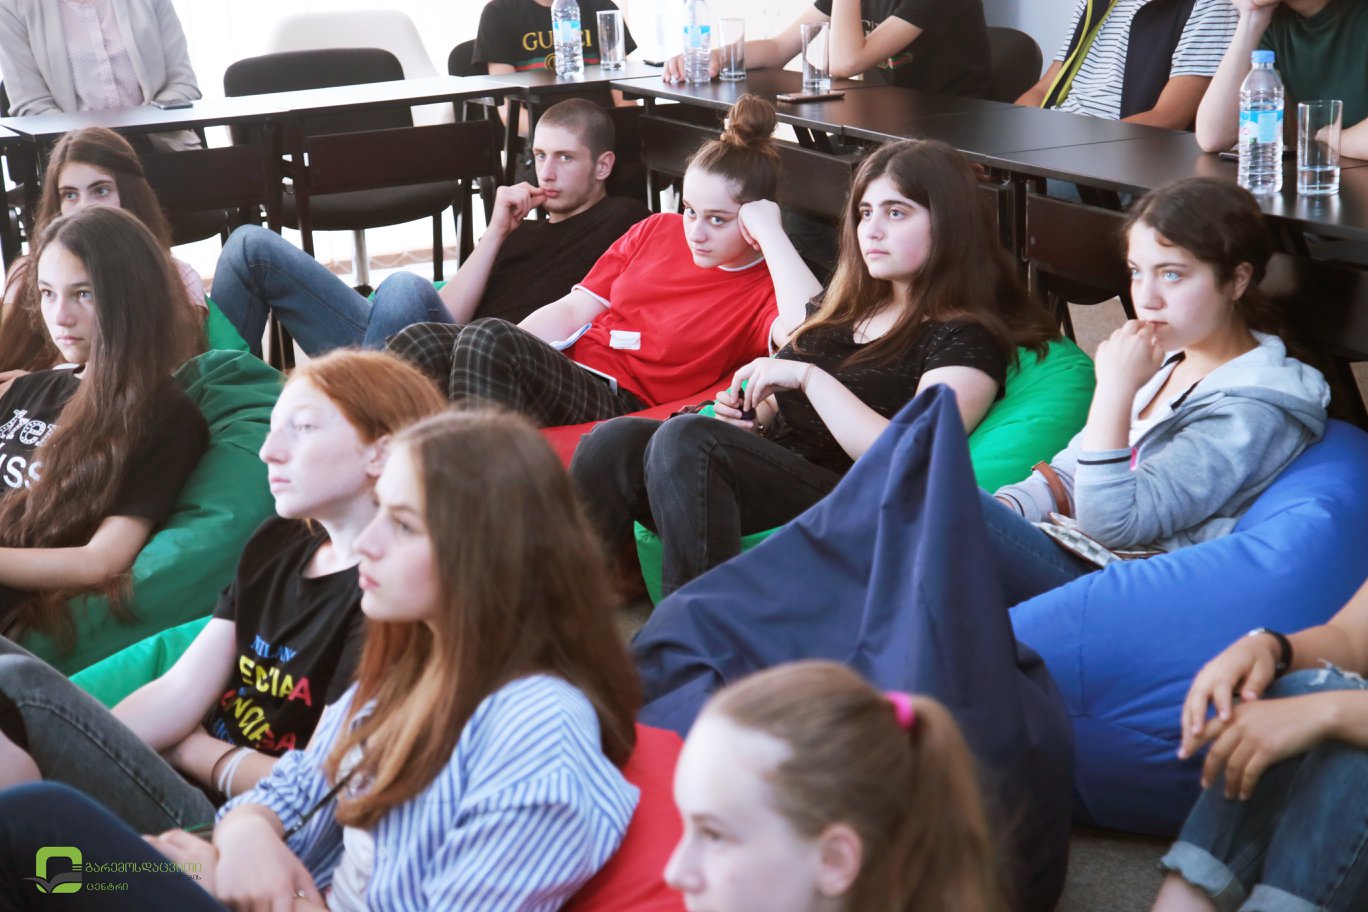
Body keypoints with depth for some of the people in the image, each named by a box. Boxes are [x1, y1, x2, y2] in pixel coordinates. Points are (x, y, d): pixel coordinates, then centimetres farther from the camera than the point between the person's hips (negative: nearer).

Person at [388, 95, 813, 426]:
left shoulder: (765, 288, 3)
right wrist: (492, 357, 1)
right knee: (419, 342, -21)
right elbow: (573, 310, 18)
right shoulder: (657, 231, 21)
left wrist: (770, 232, -14)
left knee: (488, 337, -33)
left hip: (617, 401, -6)